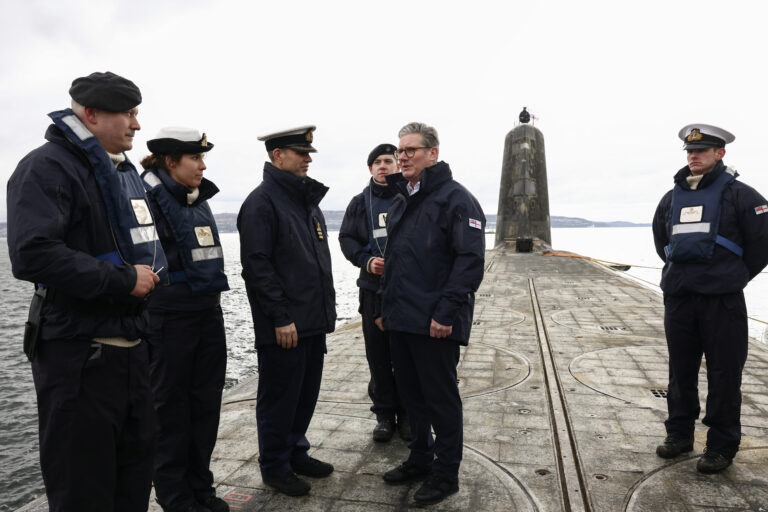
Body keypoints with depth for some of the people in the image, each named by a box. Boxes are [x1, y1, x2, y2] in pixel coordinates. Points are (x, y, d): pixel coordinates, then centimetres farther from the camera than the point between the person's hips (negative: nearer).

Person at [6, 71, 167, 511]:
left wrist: (151, 270, 5)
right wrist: (124, 279, -20)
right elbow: (32, 255, -25)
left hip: (130, 345, 8)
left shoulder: (125, 172, 15)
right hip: (79, 354, -8)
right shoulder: (48, 167, -12)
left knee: (137, 470, 20)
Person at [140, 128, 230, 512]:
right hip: (169, 319, -7)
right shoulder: (148, 197, -10)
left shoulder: (199, 201, 13)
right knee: (172, 408, 7)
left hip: (208, 314, 7)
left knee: (206, 404, 13)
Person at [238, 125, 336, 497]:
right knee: (279, 397, 6)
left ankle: (296, 453, 35)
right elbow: (256, 266, -18)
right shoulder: (262, 201, -12)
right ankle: (275, 467, 24)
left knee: (306, 393, 18)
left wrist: (327, 306, 17)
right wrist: (280, 317, -19)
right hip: (284, 326, -8)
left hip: (314, 321, 9)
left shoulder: (308, 199, 15)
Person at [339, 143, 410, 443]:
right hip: (374, 287, 2)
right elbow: (346, 238, 8)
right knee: (378, 355, 8)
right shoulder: (360, 202, 10)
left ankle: (407, 414, 20)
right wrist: (366, 261, -9)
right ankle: (384, 414, 23)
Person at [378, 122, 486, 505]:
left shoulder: (455, 199, -10)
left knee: (441, 398, 4)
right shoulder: (400, 203, 16)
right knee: (411, 394, 17)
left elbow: (470, 260, -17)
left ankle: (445, 474, 21)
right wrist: (387, 309, 16)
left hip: (435, 324, -8)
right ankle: (420, 459, 35)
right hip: (400, 321, 8)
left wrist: (446, 313, -21)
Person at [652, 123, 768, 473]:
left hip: (722, 300, -4)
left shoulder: (738, 194, -3)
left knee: (724, 374, 3)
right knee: (681, 370, 12)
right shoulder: (672, 198, 11)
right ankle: (679, 433, 26)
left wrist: (735, 277, 4)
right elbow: (661, 241, 24)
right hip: (678, 297, 5)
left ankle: (722, 446, 16)